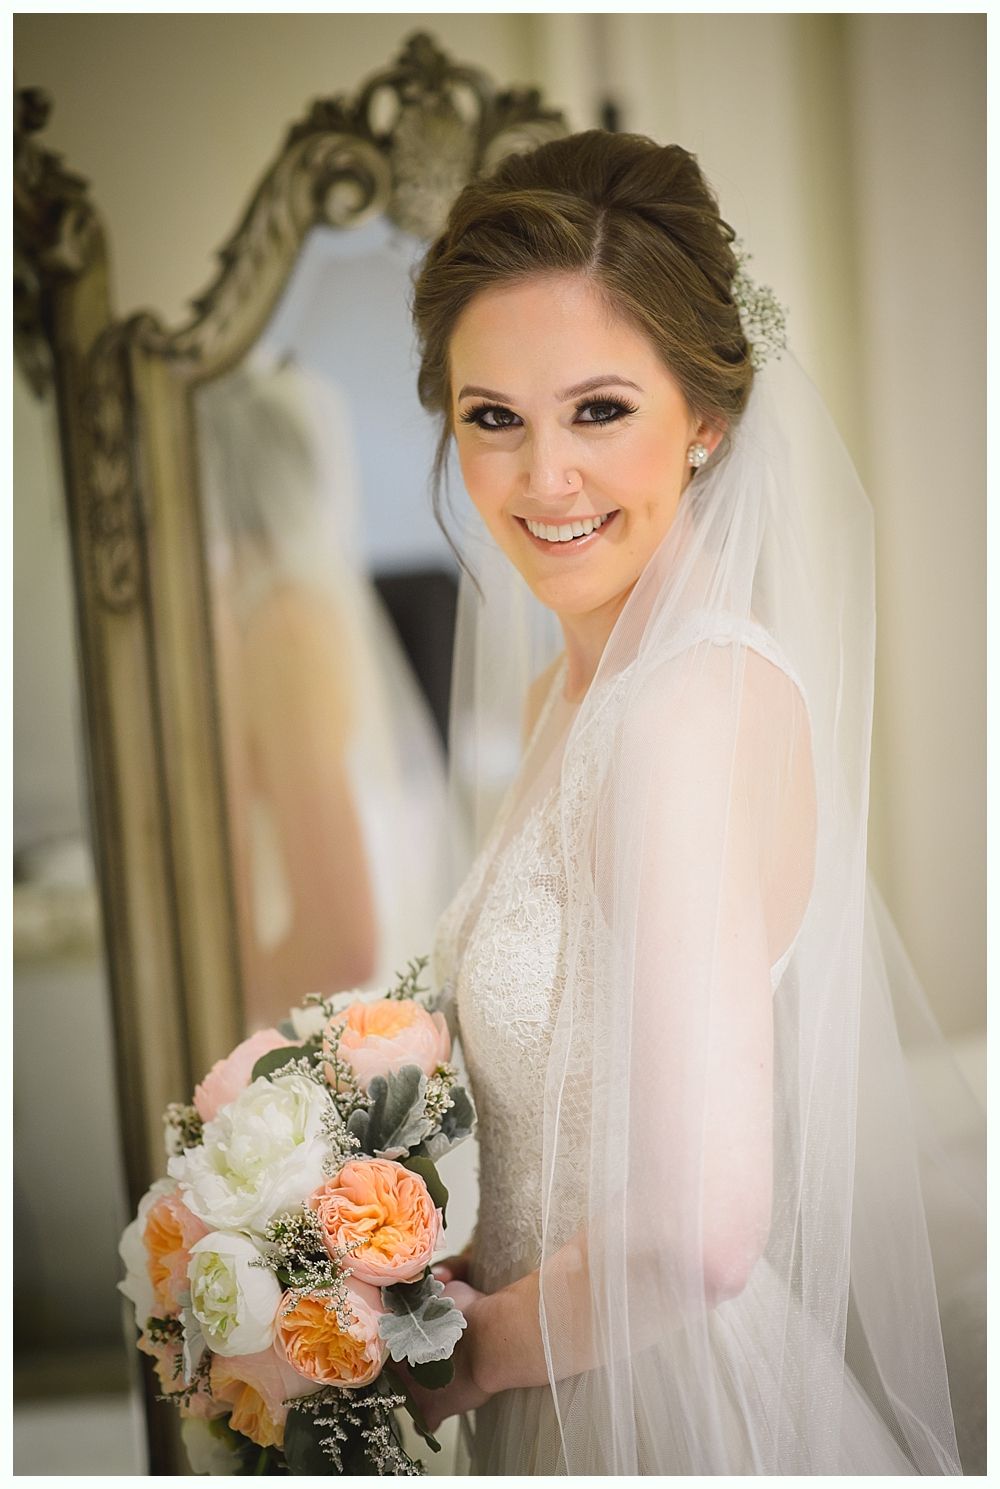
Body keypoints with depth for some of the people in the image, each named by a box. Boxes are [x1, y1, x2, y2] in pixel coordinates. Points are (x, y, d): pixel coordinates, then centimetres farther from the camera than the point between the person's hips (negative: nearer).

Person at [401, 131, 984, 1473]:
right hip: (577, 1385, 8)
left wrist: (473, 1345, -13)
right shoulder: (568, 688, 3)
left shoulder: (703, 702, -24)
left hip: (678, 1401, -8)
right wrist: (478, 1274, -1)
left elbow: (701, 1232, -29)